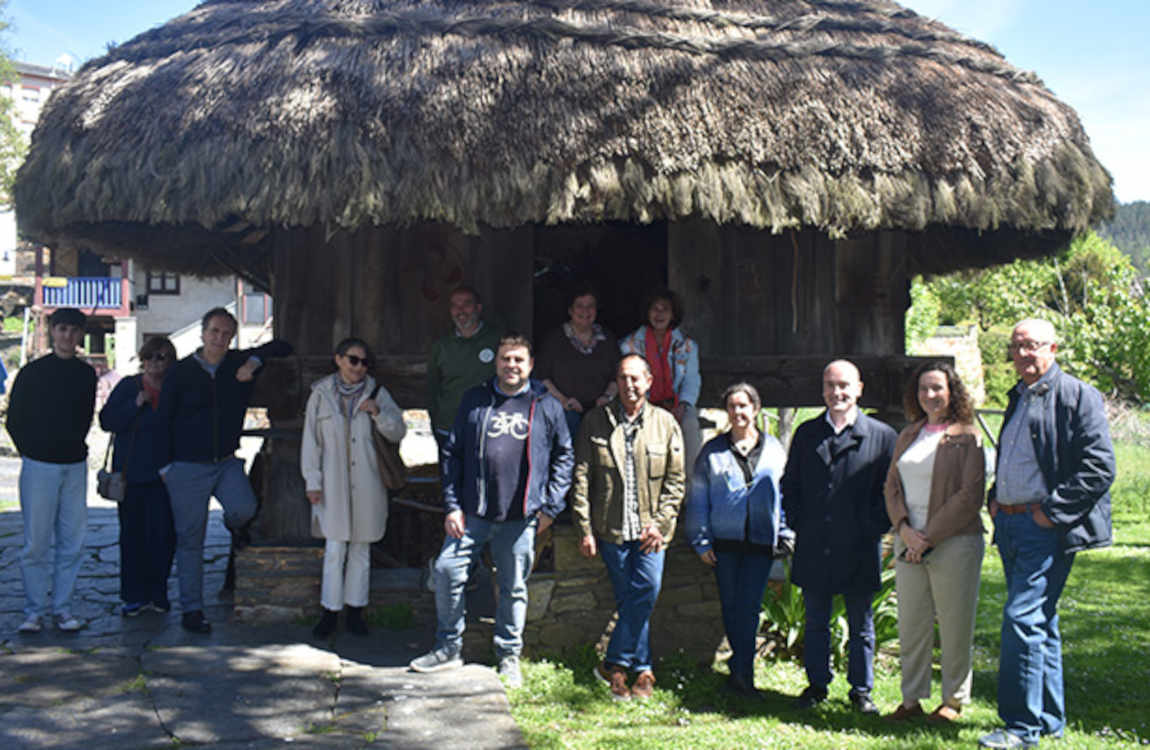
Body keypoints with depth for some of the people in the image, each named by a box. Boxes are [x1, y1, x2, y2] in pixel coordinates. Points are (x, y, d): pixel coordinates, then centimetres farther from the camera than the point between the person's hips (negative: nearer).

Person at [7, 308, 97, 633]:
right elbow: (14, 420, 6)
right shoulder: (32, 372, 0)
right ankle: (33, 611, 5)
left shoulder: (86, 374, 9)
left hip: (75, 466, 3)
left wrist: (74, 446, 12)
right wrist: (32, 452, 4)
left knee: (72, 542, 3)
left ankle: (63, 608, 12)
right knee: (36, 542, -3)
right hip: (39, 466, -3)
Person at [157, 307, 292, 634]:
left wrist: (254, 361, -8)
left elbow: (282, 347, 10)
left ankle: (232, 523, 13)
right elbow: (163, 420, 4)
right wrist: (165, 466, -1)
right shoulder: (181, 372, 0)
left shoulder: (239, 363, 5)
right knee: (190, 539, 1)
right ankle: (191, 610, 11)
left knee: (244, 508, -26)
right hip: (187, 467, -2)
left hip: (226, 462, 2)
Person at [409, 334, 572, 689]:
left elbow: (563, 457, 9)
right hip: (472, 513, 1)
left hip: (521, 517, -1)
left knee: (514, 587, 8)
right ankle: (448, 648, 15)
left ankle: (509, 656, 24)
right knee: (447, 571, -3)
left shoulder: (547, 406, 4)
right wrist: (452, 505, 0)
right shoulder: (474, 400, 7)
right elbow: (452, 453, 8)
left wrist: (550, 506, 1)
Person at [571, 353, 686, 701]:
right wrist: (585, 529, -2)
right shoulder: (596, 422, 3)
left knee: (647, 589, -12)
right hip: (611, 528, 0)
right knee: (628, 599, 3)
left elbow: (675, 480, 5)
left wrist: (660, 523, -6)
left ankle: (614, 663, 2)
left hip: (650, 529, 0)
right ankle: (642, 670, 15)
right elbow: (581, 478, 2)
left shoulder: (666, 424, 4)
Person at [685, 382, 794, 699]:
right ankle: (743, 670, 22)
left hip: (760, 542, -1)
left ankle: (741, 673, -2)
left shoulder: (774, 450, 7)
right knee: (731, 607, 7)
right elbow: (698, 500, 6)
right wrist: (702, 542, 1)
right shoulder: (712, 451, 5)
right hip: (724, 541, 1)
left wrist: (786, 535, 5)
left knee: (749, 607, -7)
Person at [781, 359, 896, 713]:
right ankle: (817, 684, 25)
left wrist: (874, 528, -7)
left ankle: (861, 690, 22)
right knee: (816, 623, 12)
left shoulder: (881, 436, -2)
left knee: (861, 626, 9)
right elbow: (789, 485, 12)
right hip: (813, 549, 2)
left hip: (859, 550, -2)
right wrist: (798, 525, 3)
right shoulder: (807, 433, 7)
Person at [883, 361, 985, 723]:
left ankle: (954, 699, 18)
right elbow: (892, 485, 12)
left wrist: (929, 537, -13)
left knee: (955, 625, 3)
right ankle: (911, 698, 18)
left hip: (954, 542, -5)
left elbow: (970, 496, -10)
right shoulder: (908, 436, 14)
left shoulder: (967, 438, -4)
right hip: (909, 544, 5)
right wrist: (904, 528, -5)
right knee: (911, 623, 8)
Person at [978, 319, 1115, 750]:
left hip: (1045, 528, -8)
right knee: (1040, 623, 14)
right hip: (1009, 523, 8)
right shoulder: (1018, 398, 18)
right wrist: (995, 498, 12)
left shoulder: (1077, 396, -7)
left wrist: (1052, 511, -17)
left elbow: (1100, 467, -14)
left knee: (1022, 619, -13)